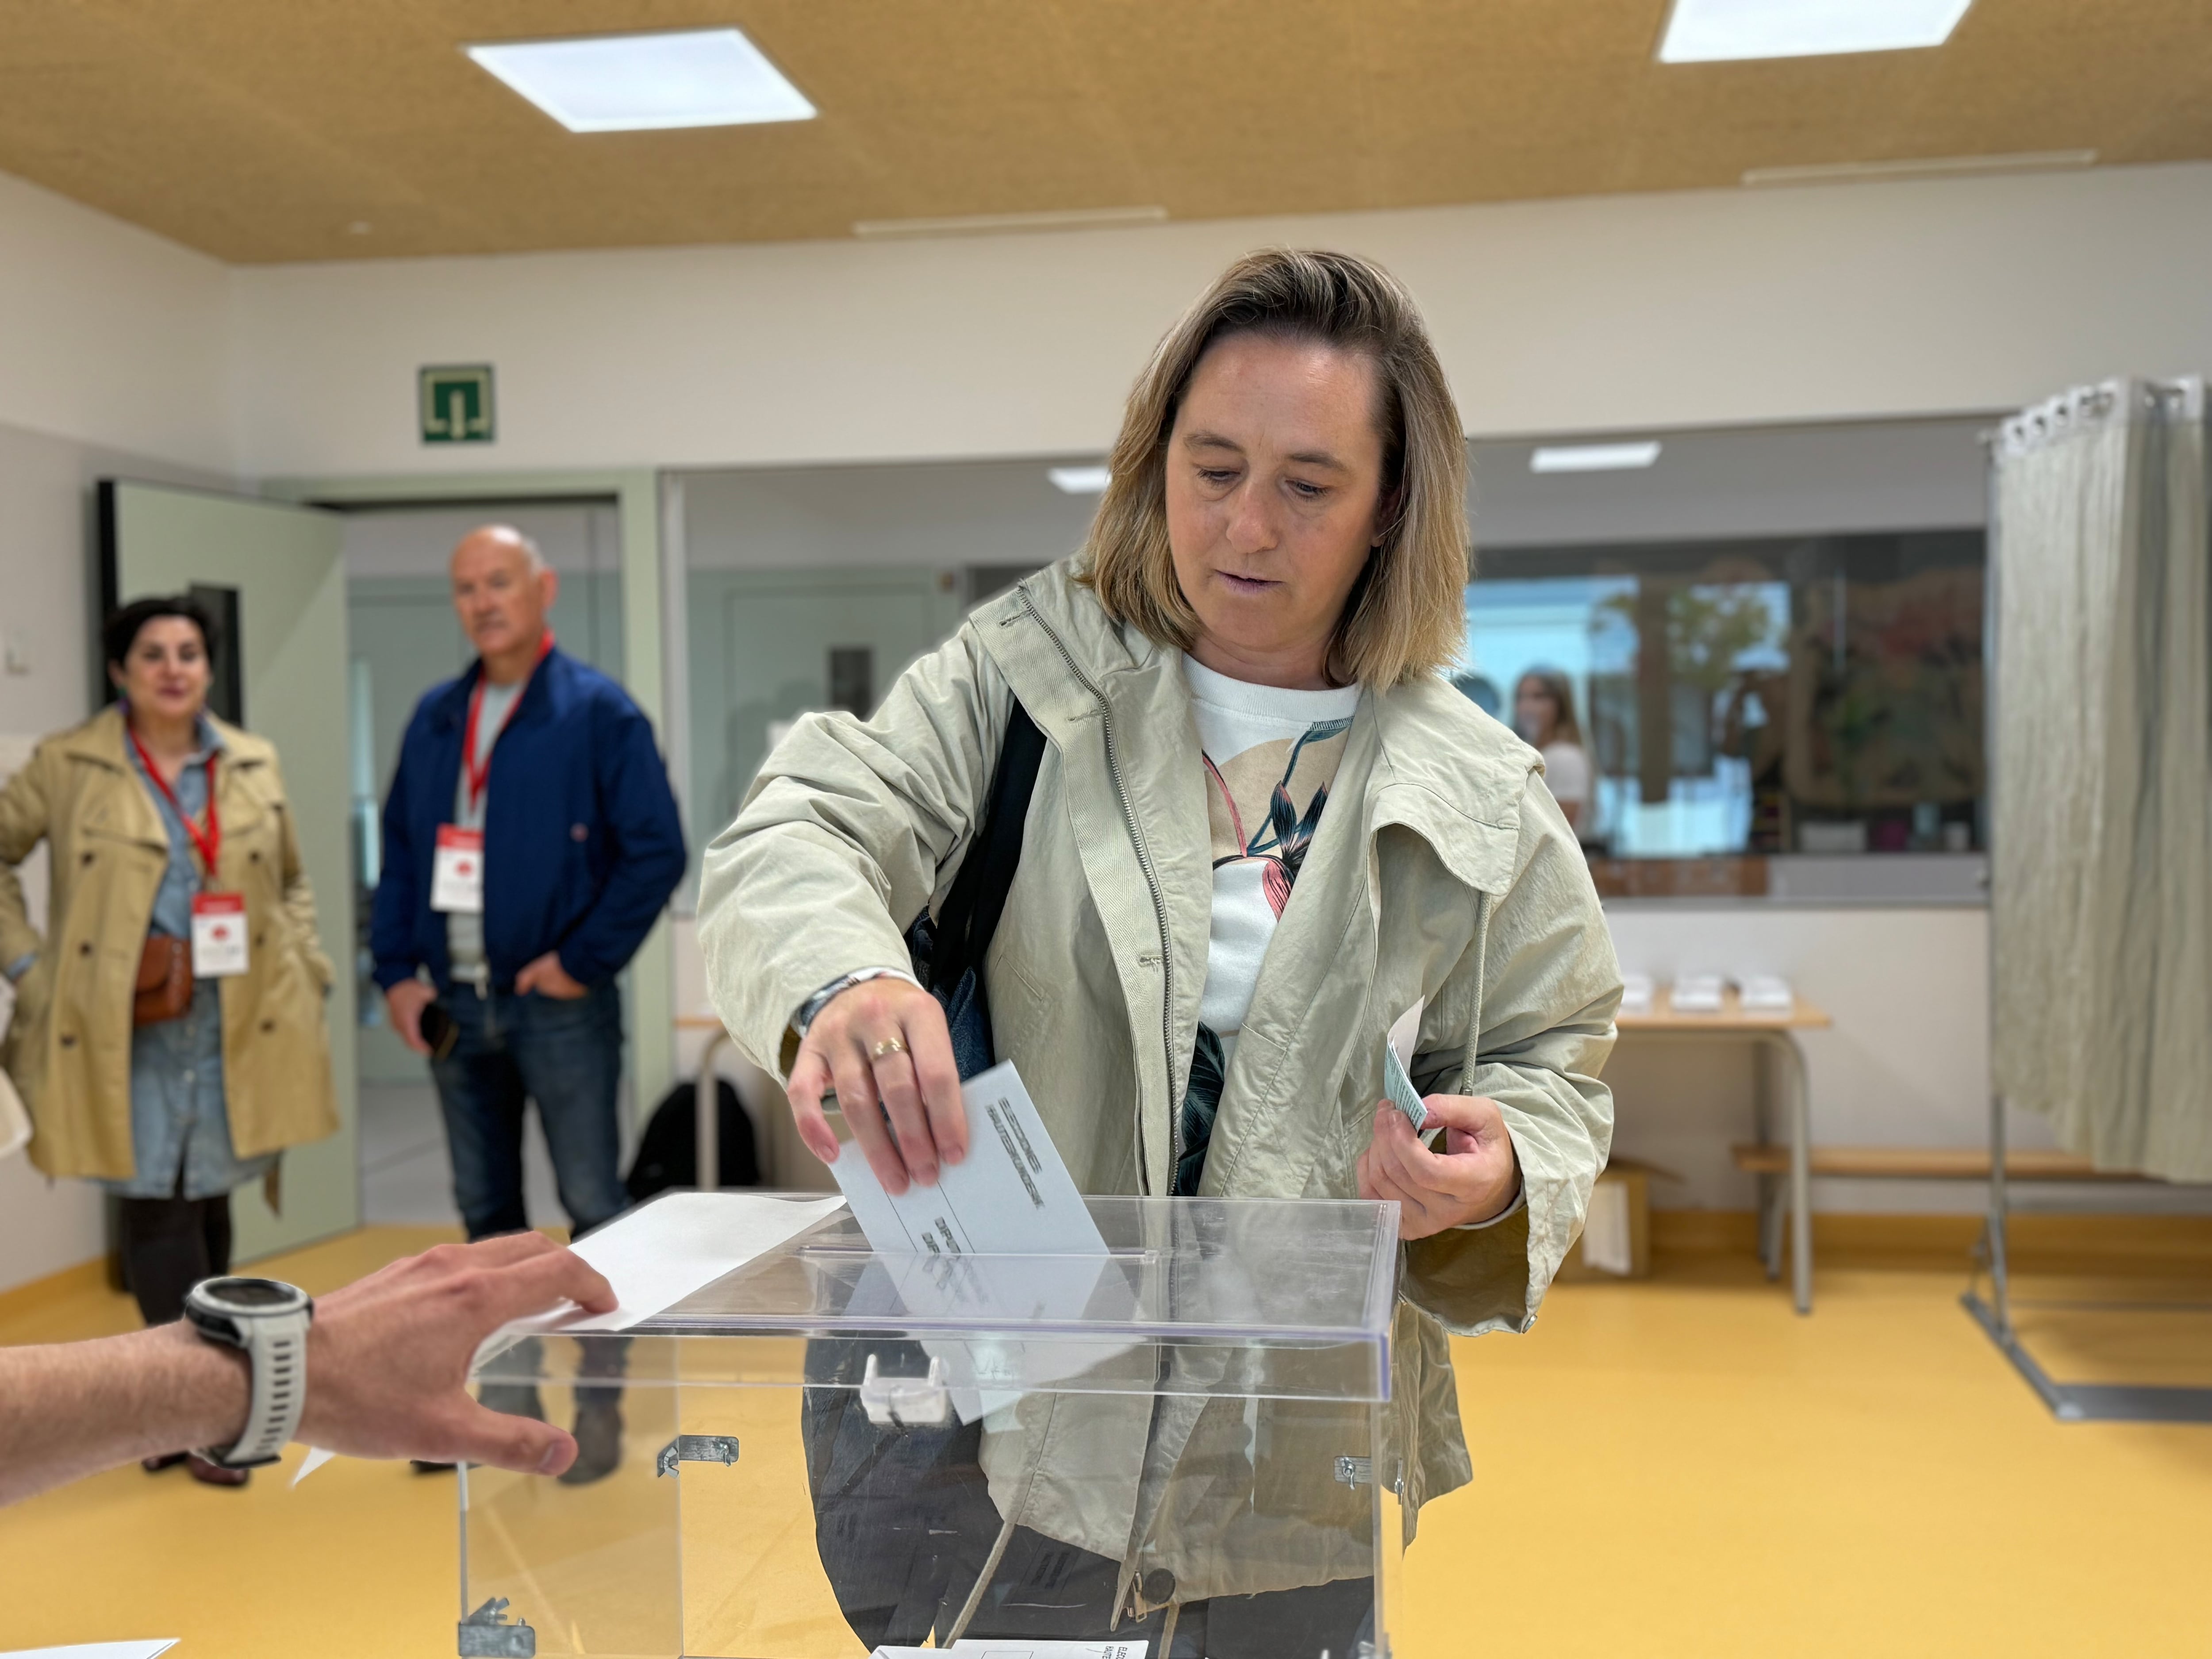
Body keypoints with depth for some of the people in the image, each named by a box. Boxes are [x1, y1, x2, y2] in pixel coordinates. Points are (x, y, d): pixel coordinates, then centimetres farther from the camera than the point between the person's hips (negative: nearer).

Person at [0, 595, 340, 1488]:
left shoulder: (255, 764, 8)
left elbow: (291, 882, 16)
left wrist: (305, 973, 5)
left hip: (236, 1029, 3)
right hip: (123, 1030, -3)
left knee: (208, 1202, 11)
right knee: (155, 1205, -4)